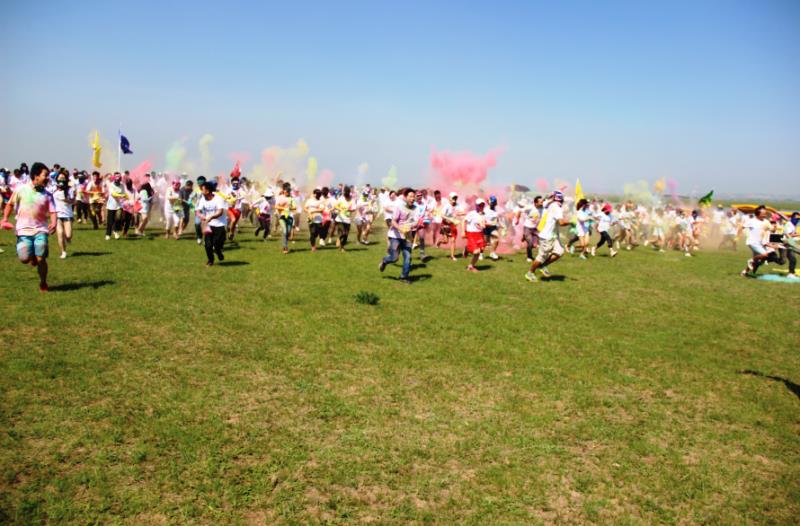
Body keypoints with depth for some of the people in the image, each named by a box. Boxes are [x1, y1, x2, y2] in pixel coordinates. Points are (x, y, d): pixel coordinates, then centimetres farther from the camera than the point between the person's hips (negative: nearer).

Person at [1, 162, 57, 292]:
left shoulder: (47, 195, 2)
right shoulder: (21, 189, -1)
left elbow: (52, 212, -4)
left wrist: (54, 223, -24)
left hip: (40, 230, 1)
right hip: (24, 230, -1)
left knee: (41, 259, -9)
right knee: (24, 259, -12)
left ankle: (43, 283, 13)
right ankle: (32, 257, 25)